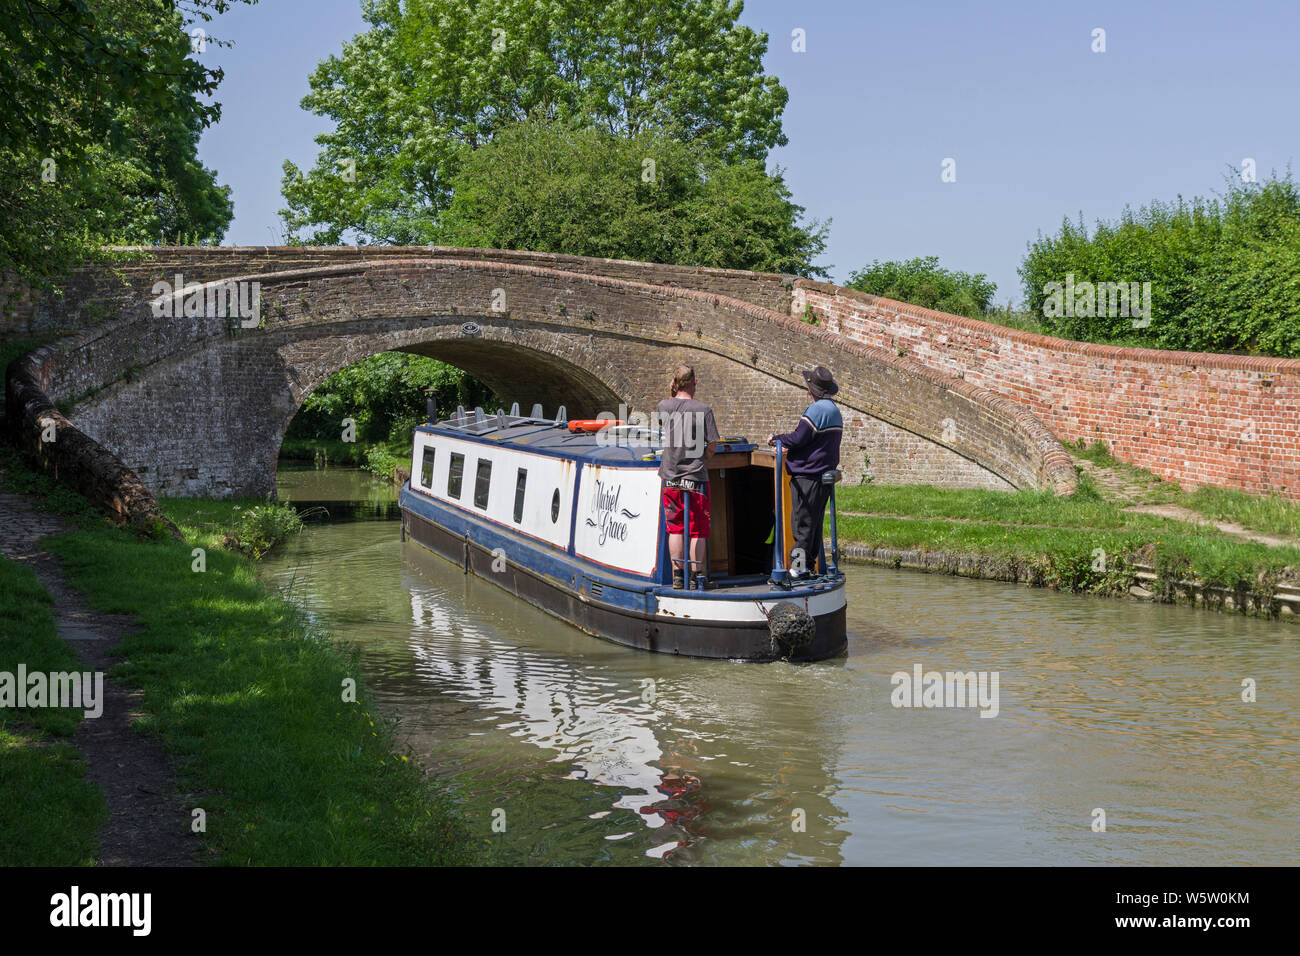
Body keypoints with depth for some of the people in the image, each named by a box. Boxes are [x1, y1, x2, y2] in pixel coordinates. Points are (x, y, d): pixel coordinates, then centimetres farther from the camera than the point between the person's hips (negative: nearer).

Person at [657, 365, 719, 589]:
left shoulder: (664, 406, -2)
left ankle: (678, 574, 14)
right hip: (696, 478, -2)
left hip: (670, 477, 2)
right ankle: (696, 575, 12)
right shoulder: (704, 410, -9)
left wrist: (670, 394, 18)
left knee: (675, 528, 12)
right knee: (698, 530, 8)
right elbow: (712, 444, -7)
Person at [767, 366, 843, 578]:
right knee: (815, 523, 13)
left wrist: (776, 439, -2)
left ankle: (798, 566, -5)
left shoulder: (816, 410, -16)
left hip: (807, 475, -10)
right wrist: (789, 447, 11)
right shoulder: (835, 411, 17)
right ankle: (810, 564, 18)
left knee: (802, 523, -6)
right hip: (825, 472, 10)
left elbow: (798, 438, -19)